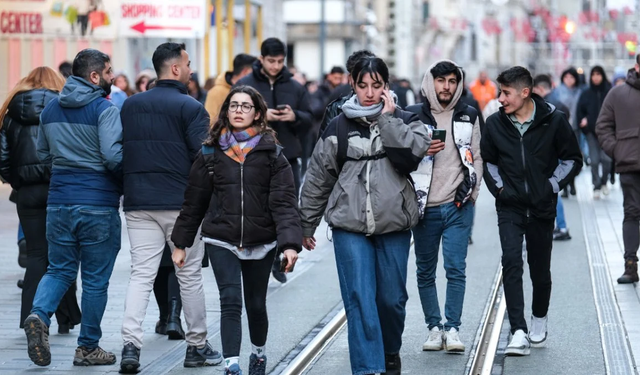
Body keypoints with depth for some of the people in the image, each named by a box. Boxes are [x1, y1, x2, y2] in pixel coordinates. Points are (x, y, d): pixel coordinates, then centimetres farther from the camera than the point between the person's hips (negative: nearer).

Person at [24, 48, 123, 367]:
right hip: (98, 205, -5)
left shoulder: (50, 109, 10)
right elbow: (114, 157, -20)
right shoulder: (104, 110, -12)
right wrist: (127, 182, -3)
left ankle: (39, 315, -15)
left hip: (59, 202, 5)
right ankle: (88, 347, 11)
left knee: (59, 269, 13)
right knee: (96, 279, 5)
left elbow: (43, 154, 18)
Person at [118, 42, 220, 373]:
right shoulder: (190, 107, -9)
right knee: (190, 276, 8)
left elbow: (119, 151, 13)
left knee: (141, 274, 2)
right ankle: (197, 346, 16)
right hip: (182, 203, -4)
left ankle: (131, 343, -13)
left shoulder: (130, 106, 9)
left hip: (138, 203, 4)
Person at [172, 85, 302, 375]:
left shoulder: (272, 154, -2)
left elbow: (284, 203, -9)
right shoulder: (211, 153, 3)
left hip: (261, 242, 0)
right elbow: (194, 202, 8)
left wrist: (290, 243, -21)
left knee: (256, 304, 13)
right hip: (221, 241, 0)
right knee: (230, 302, -12)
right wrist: (181, 243, 9)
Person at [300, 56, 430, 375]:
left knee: (392, 298, 10)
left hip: (393, 226, 1)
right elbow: (318, 178, 11)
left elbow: (411, 155, -18)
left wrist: (387, 119, -13)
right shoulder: (339, 127, 5)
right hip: (350, 228, 0)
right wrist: (306, 225, 13)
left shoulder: (405, 122, 4)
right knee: (360, 300, -10)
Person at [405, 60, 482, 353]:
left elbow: (476, 157, 13)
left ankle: (452, 328, -2)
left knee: (456, 268, -7)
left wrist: (471, 189, 0)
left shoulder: (469, 117, 8)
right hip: (425, 206, 0)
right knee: (425, 271, 6)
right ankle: (434, 327, 15)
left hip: (458, 206, 0)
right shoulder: (413, 117, 3)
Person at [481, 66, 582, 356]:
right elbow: (487, 161, 16)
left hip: (542, 207, 0)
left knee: (540, 267, 9)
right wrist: (499, 187, 2)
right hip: (510, 207, 0)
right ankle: (519, 333, -21)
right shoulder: (495, 124, -1)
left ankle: (539, 320, 35)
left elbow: (572, 159, 5)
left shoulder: (554, 121, -7)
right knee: (511, 262, -16)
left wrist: (553, 185, -4)